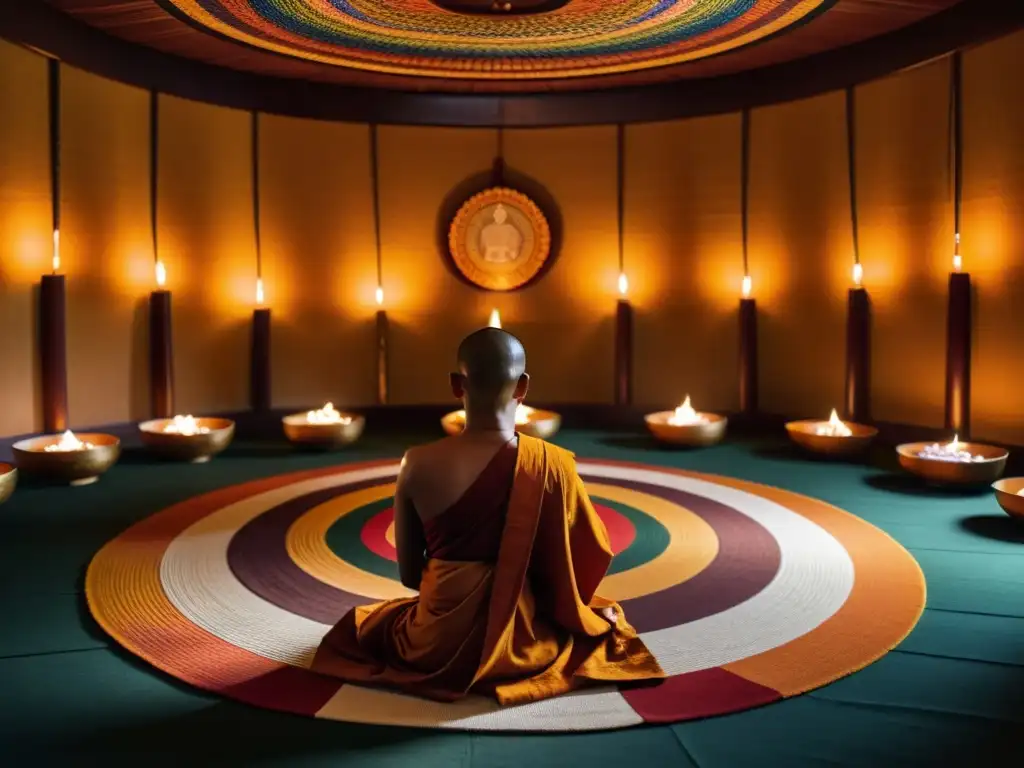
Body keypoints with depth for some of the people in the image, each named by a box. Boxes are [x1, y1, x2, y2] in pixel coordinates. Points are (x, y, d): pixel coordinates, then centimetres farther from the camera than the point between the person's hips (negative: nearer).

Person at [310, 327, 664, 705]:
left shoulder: (417, 464, -18)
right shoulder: (553, 464, -21)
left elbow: (409, 574, -7)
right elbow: (592, 556, -6)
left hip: (436, 645, 1)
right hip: (522, 644, 0)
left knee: (360, 623, 35)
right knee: (608, 618, 31)